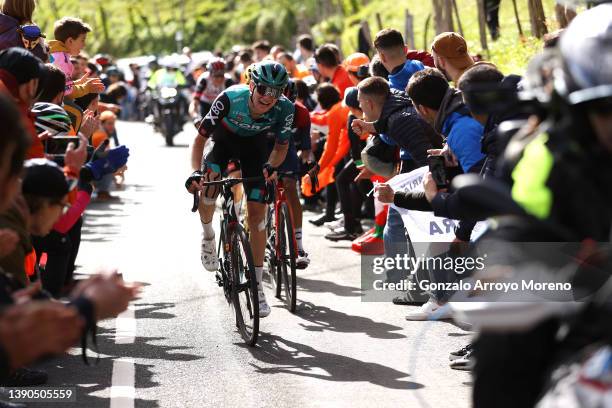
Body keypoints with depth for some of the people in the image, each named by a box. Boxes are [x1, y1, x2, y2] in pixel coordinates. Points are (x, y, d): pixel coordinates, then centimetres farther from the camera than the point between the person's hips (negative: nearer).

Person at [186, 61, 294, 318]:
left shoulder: (284, 108, -30)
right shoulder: (230, 98, -36)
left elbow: (281, 146, -10)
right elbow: (200, 139, -27)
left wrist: (271, 166, -30)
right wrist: (195, 172, -41)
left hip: (254, 145, 1)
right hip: (224, 139, -1)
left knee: (257, 213, -7)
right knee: (208, 188, -29)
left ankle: (257, 284, 2)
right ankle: (207, 236, 5)